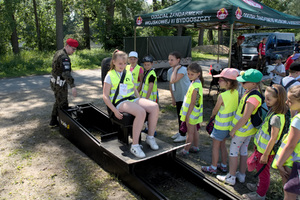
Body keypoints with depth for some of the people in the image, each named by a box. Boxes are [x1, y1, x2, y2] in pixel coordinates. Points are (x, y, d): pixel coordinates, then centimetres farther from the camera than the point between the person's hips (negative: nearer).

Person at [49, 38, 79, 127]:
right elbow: (66, 73, -37)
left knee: (58, 102, 22)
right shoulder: (64, 57, -23)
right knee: (63, 105, 0)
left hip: (54, 82, 10)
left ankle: (53, 122, 33)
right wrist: (73, 86, -46)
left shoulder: (58, 53, 10)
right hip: (60, 84, -10)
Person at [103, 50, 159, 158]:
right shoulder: (110, 76, 2)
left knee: (155, 106, -20)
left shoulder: (128, 74, 18)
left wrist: (141, 102, 8)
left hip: (133, 99, 6)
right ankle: (135, 145, -26)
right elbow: (105, 96, -3)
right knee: (141, 112, -35)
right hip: (120, 102, -6)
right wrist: (115, 111, -15)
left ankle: (150, 137, -6)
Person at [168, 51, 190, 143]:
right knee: (179, 115, 17)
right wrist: (173, 98, 12)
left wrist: (176, 68, -23)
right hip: (178, 97, 8)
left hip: (185, 97, -8)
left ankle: (183, 135, 11)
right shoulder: (170, 71, 5)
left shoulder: (183, 69, -20)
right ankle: (180, 132, 33)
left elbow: (173, 80, -33)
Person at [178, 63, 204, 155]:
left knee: (190, 132, 4)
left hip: (192, 113, -9)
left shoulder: (195, 86, -26)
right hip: (194, 113, 9)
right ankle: (195, 147, 34)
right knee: (194, 130, 20)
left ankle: (186, 150, 17)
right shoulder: (196, 82, 5)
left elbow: (192, 103, -24)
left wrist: (188, 115, -20)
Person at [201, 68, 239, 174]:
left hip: (221, 125, -7)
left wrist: (212, 116, 11)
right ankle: (224, 165, 35)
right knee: (222, 145, 23)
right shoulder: (236, 93, -5)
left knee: (215, 146, 9)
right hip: (230, 124, 7)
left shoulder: (222, 96, -26)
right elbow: (233, 107, 7)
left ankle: (213, 168, 23)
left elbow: (215, 110, -11)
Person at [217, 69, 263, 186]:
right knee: (244, 151, 19)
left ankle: (231, 177, 17)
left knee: (233, 152, 5)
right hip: (249, 129, 9)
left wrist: (233, 130, -16)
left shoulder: (253, 98, -28)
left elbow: (245, 118, -25)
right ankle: (242, 175, 34)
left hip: (242, 129, -9)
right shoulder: (250, 91, 1)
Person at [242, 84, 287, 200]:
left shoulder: (277, 117, -29)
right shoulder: (272, 110, -1)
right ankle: (260, 186, 48)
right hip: (261, 147, 9)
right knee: (261, 170, 26)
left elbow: (273, 139, -25)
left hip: (266, 150, -9)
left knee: (263, 172, 11)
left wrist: (265, 155, -17)